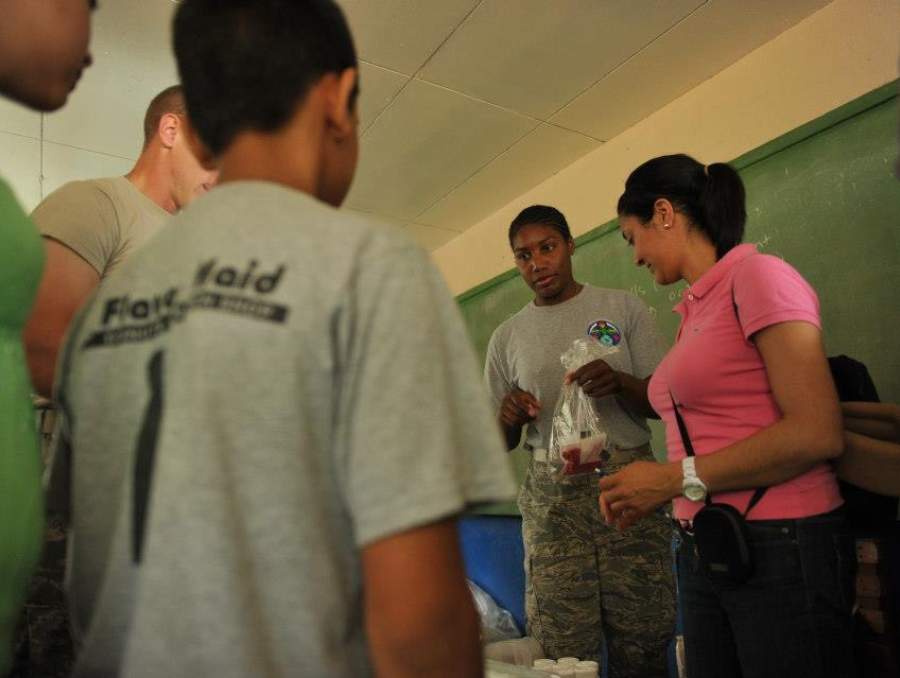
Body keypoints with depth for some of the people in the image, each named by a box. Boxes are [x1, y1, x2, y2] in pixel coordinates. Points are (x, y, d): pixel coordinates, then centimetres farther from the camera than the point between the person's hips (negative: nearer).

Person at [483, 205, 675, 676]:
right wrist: (509, 416, -8)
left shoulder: (623, 308, 7)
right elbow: (502, 442, 15)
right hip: (552, 492, 1)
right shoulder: (507, 337, 11)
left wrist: (618, 381, -16)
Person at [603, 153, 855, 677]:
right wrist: (647, 490, -2)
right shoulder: (694, 309, 12)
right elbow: (710, 435, 11)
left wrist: (678, 478, -17)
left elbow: (817, 434, -19)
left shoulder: (759, 276, -10)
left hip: (784, 550, -7)